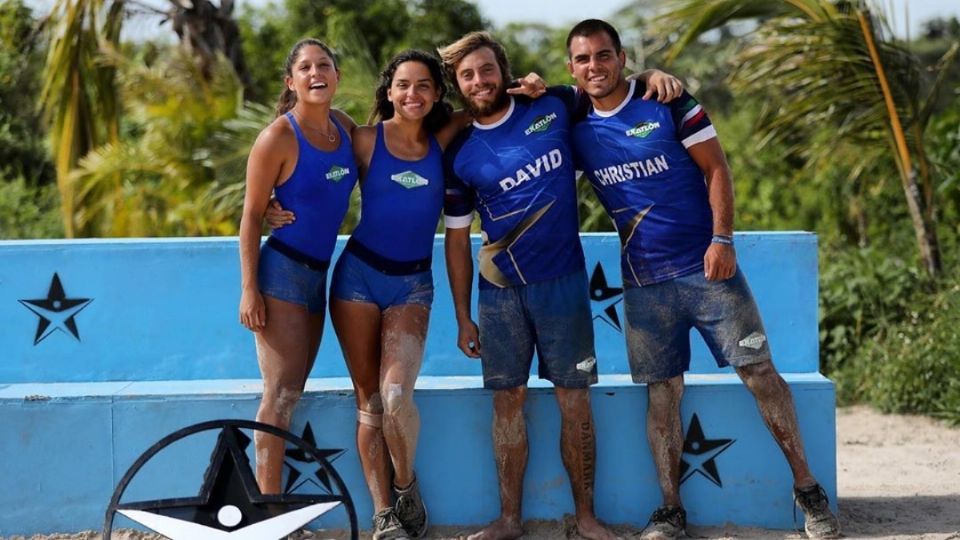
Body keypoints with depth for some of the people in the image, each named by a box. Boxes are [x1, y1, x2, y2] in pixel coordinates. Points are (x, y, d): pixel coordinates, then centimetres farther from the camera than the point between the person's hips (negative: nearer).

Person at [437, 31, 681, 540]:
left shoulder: (553, 107, -1)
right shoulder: (460, 154, 2)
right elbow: (456, 239, 7)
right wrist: (463, 317, 5)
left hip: (561, 282, -1)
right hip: (500, 291, 1)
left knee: (574, 399, 0)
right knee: (507, 400, 4)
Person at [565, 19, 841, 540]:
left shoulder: (667, 103, -5)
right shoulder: (574, 126, 4)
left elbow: (715, 169, -5)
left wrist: (722, 239, -16)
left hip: (705, 266, -3)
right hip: (643, 281, 3)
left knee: (758, 370, -4)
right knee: (661, 391, 4)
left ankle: (807, 487, 7)